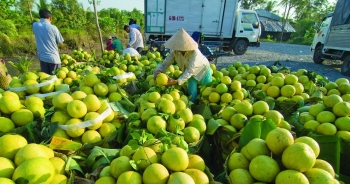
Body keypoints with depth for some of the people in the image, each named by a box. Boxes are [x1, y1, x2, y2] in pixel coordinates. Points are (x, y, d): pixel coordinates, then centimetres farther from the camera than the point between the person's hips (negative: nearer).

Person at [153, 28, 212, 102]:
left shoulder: (194, 52, -41)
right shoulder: (174, 51, -28)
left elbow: (190, 71, -46)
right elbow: (165, 63, -26)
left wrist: (176, 81, -57)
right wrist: (157, 71, -48)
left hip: (203, 69, -3)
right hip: (192, 72, 3)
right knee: (191, 92, -1)